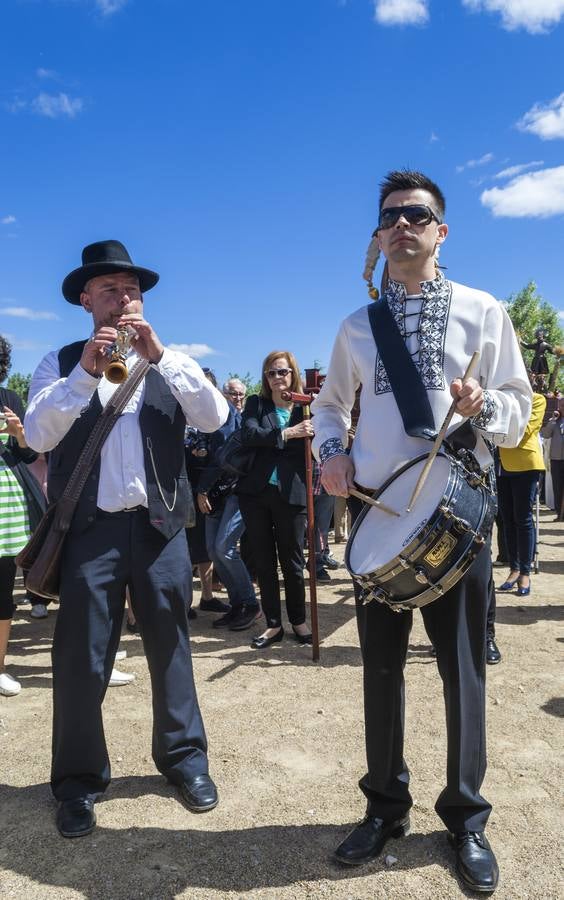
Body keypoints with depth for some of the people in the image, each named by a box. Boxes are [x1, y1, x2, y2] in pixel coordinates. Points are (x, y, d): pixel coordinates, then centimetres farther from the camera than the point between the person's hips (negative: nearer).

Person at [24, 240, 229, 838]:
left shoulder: (168, 364, 10)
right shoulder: (61, 363, 7)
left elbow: (214, 417, -7)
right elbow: (37, 434, -8)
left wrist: (159, 355, -16)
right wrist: (85, 374, -20)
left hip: (159, 524, 1)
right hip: (90, 527, -1)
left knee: (170, 645, 11)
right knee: (80, 657, 4)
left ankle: (184, 755, 29)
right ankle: (79, 779, 22)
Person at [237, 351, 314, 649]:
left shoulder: (306, 409, 5)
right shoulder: (255, 404, 7)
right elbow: (249, 435, -12)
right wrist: (287, 434, -20)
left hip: (291, 494, -1)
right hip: (255, 492, 1)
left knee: (292, 562, 7)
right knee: (264, 562, 8)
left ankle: (298, 621, 25)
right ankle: (273, 624, 21)